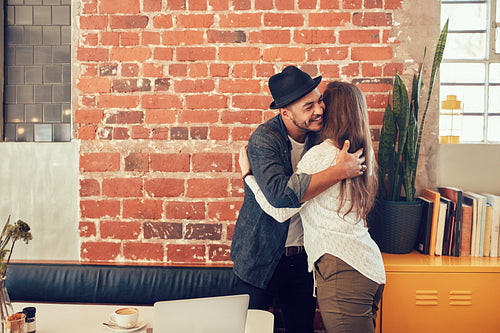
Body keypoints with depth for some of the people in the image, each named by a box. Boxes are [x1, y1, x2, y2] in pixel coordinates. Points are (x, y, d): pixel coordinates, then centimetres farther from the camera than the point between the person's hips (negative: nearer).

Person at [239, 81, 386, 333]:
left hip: (342, 267, -9)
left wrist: (247, 174, 2)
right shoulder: (362, 154, 11)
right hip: (371, 267, 9)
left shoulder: (321, 154, -12)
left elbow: (281, 210, -10)